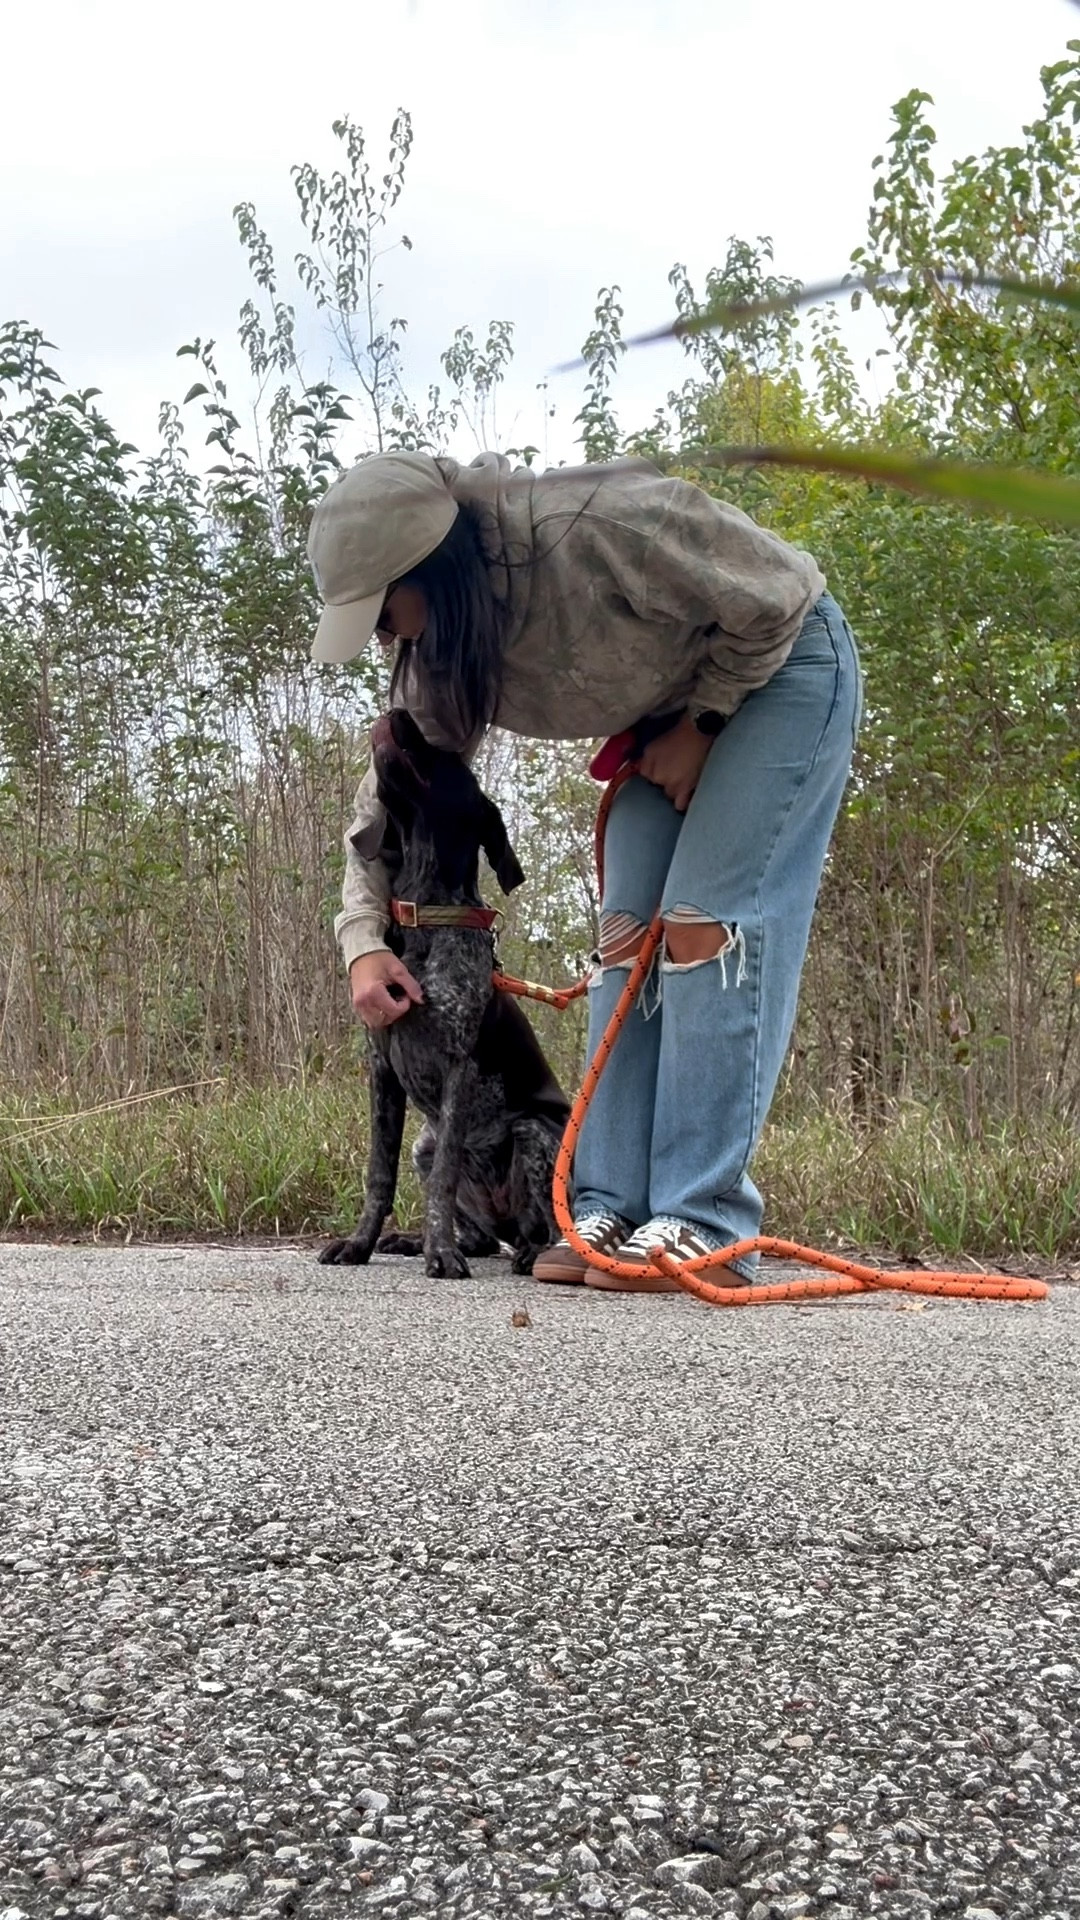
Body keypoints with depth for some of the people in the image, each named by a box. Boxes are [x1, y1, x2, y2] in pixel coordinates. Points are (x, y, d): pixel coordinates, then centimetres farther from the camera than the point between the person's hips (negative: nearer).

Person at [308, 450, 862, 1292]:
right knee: (627, 934, -4)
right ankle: (613, 1212, -2)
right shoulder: (440, 659, -13)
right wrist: (366, 942, -11)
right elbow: (390, 797, 0)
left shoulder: (597, 526, -36)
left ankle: (705, 1226, -20)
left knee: (707, 922, -19)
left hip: (781, 664, -7)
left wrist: (699, 726, -16)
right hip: (667, 710, 7)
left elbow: (774, 603, -24)